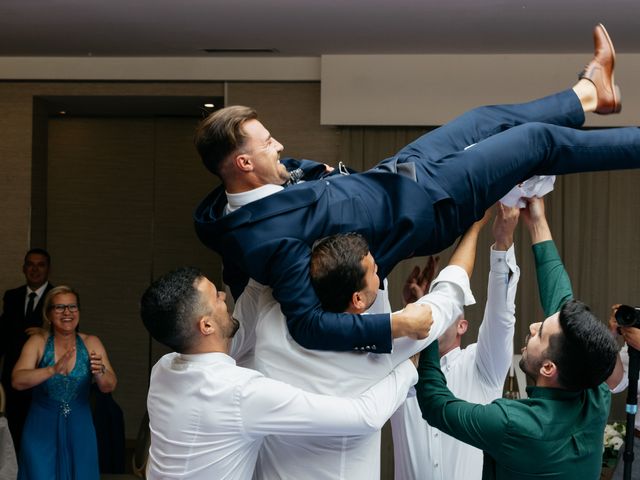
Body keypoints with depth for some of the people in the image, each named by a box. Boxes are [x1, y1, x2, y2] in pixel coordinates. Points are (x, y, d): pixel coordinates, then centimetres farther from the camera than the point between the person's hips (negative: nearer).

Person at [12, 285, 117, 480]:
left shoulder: (91, 343, -3)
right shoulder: (38, 342, -6)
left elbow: (109, 386, -10)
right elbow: (17, 381, -20)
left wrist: (100, 372, -33)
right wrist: (53, 370, -35)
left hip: (79, 429, 2)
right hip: (41, 429, -1)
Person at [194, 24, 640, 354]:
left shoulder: (225, 206, -11)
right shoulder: (276, 239, -38)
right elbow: (308, 324, -39)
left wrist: (315, 169, -4)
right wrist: (397, 324, -39)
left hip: (386, 175, 9)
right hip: (420, 207, -8)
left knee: (487, 119, 23)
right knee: (538, 138, 4)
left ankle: (591, 92, 47)